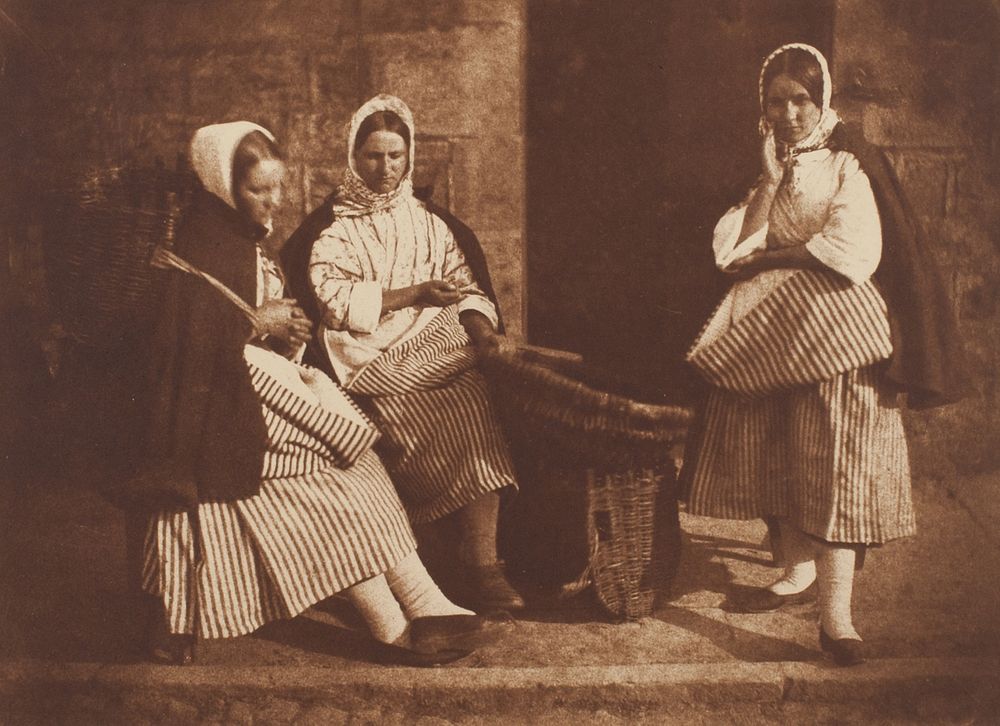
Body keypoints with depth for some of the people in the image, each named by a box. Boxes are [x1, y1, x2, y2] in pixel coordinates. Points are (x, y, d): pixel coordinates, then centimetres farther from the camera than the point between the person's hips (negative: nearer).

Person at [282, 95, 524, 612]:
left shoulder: (432, 223, 22)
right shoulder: (331, 226, 9)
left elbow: (466, 286, 13)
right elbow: (334, 301, -6)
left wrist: (477, 319, -10)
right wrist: (413, 294, -11)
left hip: (440, 348, 3)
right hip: (372, 357, -3)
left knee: (474, 409, -27)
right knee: (444, 418, -29)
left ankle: (483, 566, -30)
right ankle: (479, 570, -22)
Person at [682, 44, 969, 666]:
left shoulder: (847, 168, -1)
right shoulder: (764, 173, 12)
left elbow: (852, 252, -16)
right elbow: (732, 250, -3)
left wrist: (768, 258, -9)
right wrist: (772, 179, -9)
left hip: (835, 333, -5)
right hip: (769, 337, 5)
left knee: (834, 461, -9)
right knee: (776, 455, 8)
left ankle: (836, 612, -10)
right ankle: (801, 570, 26)